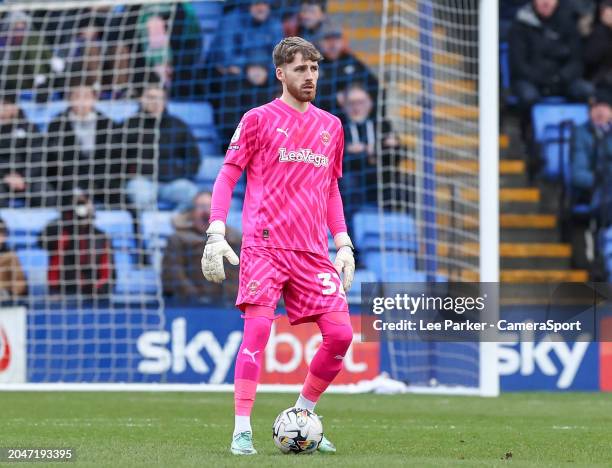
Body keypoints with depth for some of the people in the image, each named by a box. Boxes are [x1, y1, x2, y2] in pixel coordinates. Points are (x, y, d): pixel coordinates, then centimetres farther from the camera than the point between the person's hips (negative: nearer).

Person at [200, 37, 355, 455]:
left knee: (340, 334, -5)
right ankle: (242, 431, -10)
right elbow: (227, 177, 2)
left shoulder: (331, 126, 17)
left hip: (314, 254, 5)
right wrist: (216, 235, -9)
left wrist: (343, 244, 15)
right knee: (257, 331, -14)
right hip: (264, 246, -5)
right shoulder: (259, 119, 2)